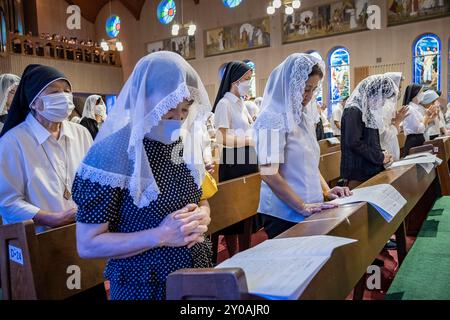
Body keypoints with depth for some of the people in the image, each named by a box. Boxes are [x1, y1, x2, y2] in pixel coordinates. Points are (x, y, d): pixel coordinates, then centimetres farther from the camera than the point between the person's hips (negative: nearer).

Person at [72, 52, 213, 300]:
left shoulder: (185, 144, -2)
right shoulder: (110, 154, -20)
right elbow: (87, 245, -17)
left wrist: (201, 217, -11)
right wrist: (160, 236, -25)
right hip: (143, 288, -5)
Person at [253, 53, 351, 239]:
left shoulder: (304, 119, 11)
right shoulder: (272, 119, -14)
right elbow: (269, 174, -20)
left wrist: (326, 190, 6)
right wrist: (302, 207, -20)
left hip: (310, 211, 8)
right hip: (285, 215, -8)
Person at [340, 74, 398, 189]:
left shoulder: (369, 110, 14)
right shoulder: (353, 111, -15)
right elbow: (354, 143, -23)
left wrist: (382, 155, 1)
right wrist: (380, 157, -13)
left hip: (371, 170, 9)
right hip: (358, 173, -9)